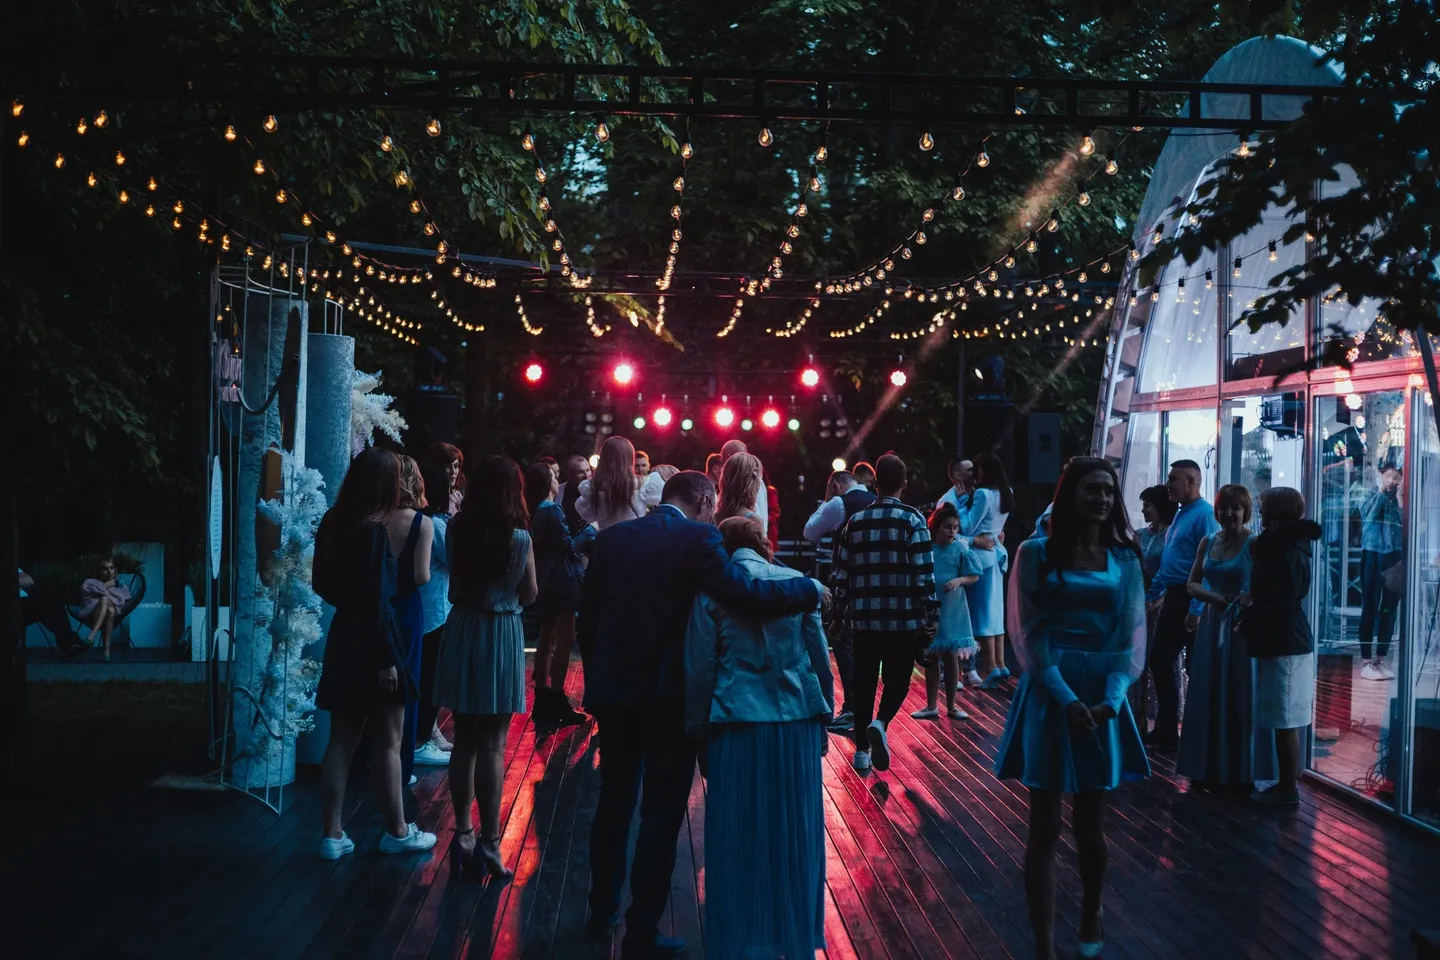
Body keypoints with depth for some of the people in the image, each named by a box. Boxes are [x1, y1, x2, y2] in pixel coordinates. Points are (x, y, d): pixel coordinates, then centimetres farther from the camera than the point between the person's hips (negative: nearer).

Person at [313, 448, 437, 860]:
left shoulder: (332, 524, 4)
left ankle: (332, 834, 12)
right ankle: (397, 831, 16)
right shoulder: (375, 531, -18)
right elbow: (379, 600, -20)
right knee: (387, 743, 5)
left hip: (344, 637, 7)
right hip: (374, 643, -7)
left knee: (341, 740, 10)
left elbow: (322, 584, 14)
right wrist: (387, 659, -17)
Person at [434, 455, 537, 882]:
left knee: (464, 741, 14)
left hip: (462, 633, 3)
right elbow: (529, 595, -2)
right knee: (492, 745, 1)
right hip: (502, 635, -3)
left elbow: (453, 589, 6)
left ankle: (463, 836, 20)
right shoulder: (520, 538, -12)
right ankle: (489, 843, 3)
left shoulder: (458, 530, -4)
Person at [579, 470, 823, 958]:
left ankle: (602, 910, 32)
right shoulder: (696, 538, -11)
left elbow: (587, 615, 8)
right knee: (662, 812, 4)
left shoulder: (612, 537, 5)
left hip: (612, 689, 6)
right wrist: (809, 589, -8)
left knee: (614, 800, 21)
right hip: (667, 693, -6)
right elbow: (746, 594, -23)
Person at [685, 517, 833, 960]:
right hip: (797, 719, 2)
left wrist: (698, 733, 7)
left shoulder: (712, 590, -2)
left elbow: (700, 667, -1)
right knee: (793, 830, 14)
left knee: (739, 835, 8)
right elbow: (819, 657, 7)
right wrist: (822, 720, 16)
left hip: (739, 723, -2)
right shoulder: (797, 582, 4)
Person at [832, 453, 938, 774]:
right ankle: (880, 723, -17)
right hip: (904, 618, -3)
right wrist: (931, 617, -2)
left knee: (864, 681, 11)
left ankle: (861, 750, 12)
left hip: (864, 618, 3)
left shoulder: (855, 522, 6)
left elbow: (842, 573, 9)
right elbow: (924, 575, -9)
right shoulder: (912, 520, -6)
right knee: (897, 678, 9)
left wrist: (844, 608, 20)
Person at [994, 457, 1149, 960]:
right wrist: (1067, 698, -17)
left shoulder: (1125, 559, 6)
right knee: (1045, 827, 0)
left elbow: (1132, 636, -1)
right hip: (1047, 695, -2)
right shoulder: (1035, 553, -2)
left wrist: (1111, 698, -17)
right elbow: (1028, 634, -7)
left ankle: (1092, 916, 35)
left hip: (1103, 698, 2)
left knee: (1090, 825, 11)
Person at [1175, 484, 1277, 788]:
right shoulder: (1208, 542, 8)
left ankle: (1243, 771, 8)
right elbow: (1192, 584, 10)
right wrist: (1212, 596, -9)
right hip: (1212, 624, 6)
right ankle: (1210, 768, 19)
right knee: (1208, 695, 9)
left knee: (1241, 697, 0)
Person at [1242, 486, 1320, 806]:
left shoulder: (1289, 554, -17)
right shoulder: (1283, 547, 13)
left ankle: (1288, 788, 1)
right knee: (1285, 721, 14)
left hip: (1283, 647, -10)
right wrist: (1253, 600, 0)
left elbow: (1281, 607, -20)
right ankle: (1288, 782, 20)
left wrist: (1247, 622, -9)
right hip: (1284, 643, 10)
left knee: (1284, 722, -4)